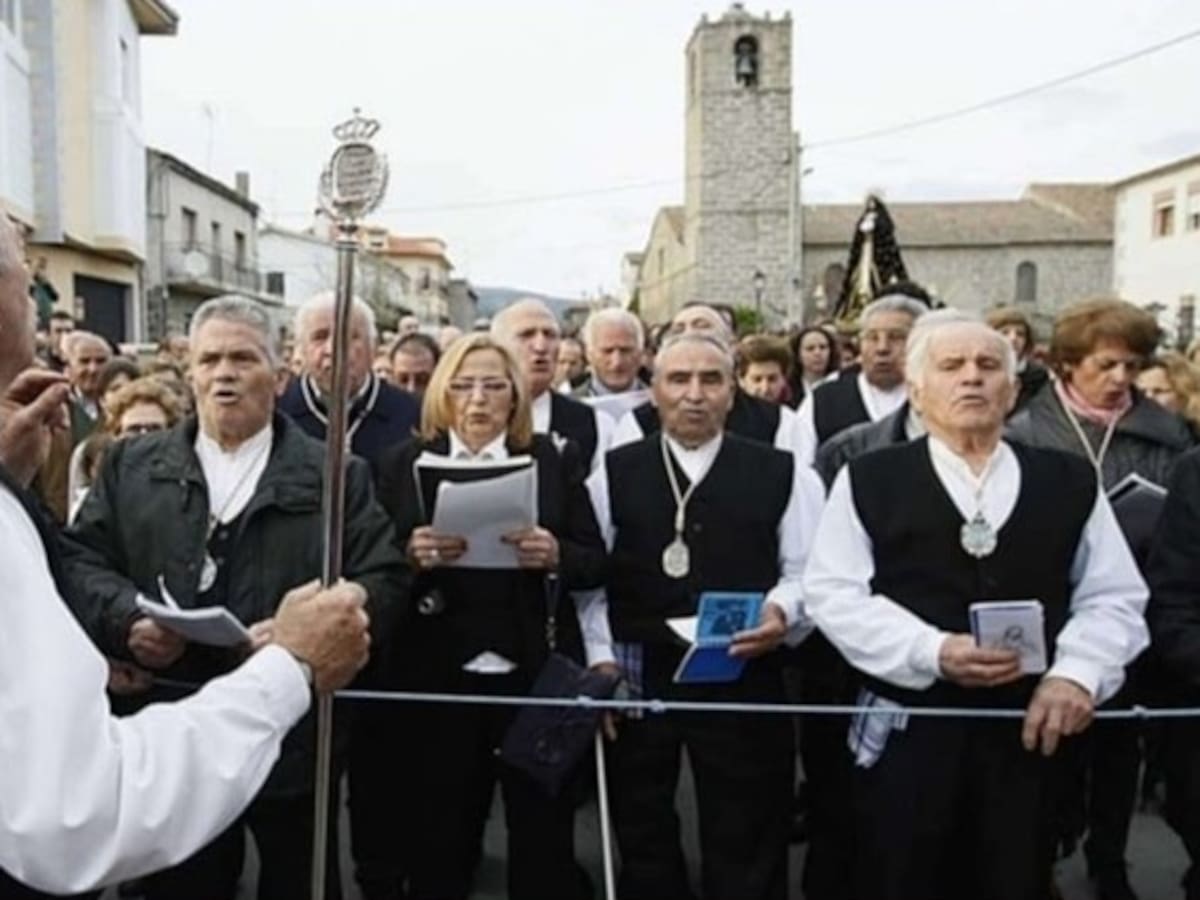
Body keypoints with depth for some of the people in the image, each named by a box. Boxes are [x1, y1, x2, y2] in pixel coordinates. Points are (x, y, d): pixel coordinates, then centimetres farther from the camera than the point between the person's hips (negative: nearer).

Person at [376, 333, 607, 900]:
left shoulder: (556, 461, 4)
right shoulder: (406, 463, 5)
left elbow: (596, 562, 1)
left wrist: (556, 555, -19)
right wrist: (411, 554, -18)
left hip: (536, 673, 0)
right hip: (438, 676, 1)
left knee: (544, 833, 9)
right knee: (438, 834, 11)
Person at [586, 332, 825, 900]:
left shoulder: (782, 474, 0)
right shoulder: (613, 474, 3)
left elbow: (809, 571, 2)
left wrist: (782, 610, -18)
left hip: (744, 679, -1)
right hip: (638, 676, 1)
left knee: (745, 845, 13)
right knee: (641, 833, 19)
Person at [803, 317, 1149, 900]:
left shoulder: (1071, 482, 7)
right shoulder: (868, 480, 0)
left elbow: (1113, 596, 8)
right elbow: (832, 592, -5)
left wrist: (1078, 672, -10)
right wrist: (932, 651, -17)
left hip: (1031, 731, 2)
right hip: (907, 732, -2)